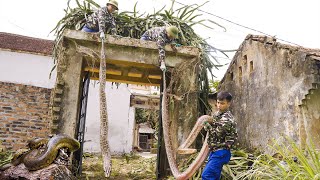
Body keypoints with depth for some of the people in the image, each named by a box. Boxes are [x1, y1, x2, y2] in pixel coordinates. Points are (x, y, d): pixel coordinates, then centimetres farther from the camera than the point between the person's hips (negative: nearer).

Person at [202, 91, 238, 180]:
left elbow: (216, 133, -21)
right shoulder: (218, 113, 8)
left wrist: (206, 124, -12)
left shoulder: (227, 119, -20)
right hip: (215, 150, 9)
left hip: (220, 152, -9)